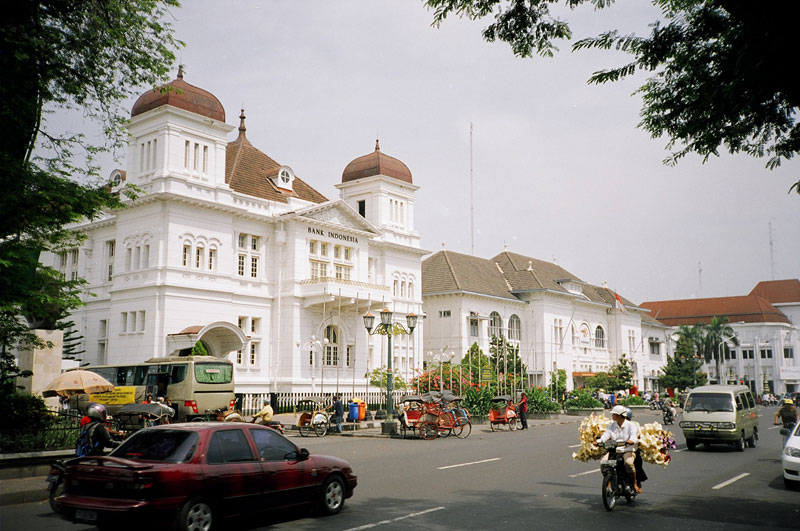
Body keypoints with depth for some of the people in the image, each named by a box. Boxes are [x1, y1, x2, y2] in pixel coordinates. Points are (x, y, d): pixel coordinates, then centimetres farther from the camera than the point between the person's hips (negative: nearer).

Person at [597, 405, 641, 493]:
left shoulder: (630, 425, 0)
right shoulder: (612, 425, 14)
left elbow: (634, 435, -16)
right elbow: (607, 434, 0)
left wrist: (631, 441, -40)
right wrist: (599, 441, -20)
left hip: (628, 450, -4)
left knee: (629, 463, -35)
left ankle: (634, 484, -12)